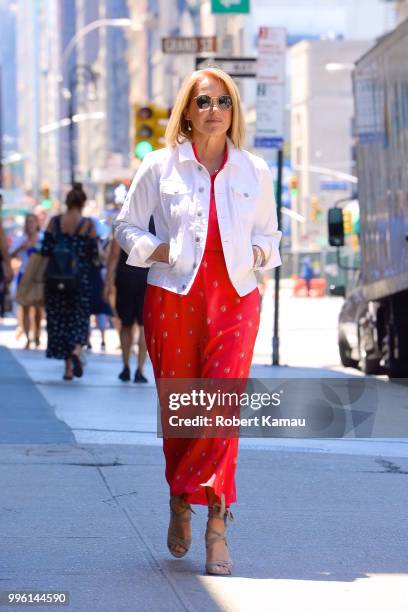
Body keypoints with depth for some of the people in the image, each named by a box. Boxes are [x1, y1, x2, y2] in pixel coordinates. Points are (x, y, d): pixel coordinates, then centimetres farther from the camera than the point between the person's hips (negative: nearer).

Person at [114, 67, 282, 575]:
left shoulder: (254, 172, 9)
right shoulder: (160, 167, 3)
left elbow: (268, 232, 21)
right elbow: (128, 226, 9)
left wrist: (258, 254, -1)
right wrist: (164, 251, -7)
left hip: (235, 299, 0)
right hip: (173, 298, 0)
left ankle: (214, 522, -10)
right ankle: (180, 502, 26)